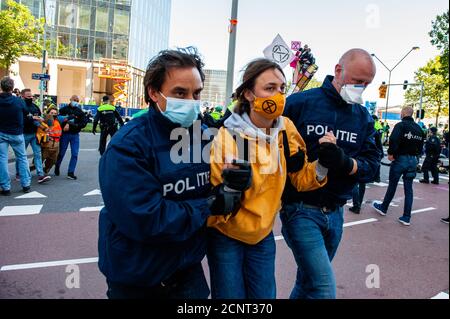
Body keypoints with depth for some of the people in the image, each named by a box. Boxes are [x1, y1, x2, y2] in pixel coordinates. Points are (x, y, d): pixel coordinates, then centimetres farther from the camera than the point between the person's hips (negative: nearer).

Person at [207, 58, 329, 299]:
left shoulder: (286, 130, -7)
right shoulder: (226, 137, -22)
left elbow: (300, 179, 1)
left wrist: (322, 164, -17)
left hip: (263, 236, 4)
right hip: (226, 237, -4)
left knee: (265, 296, 17)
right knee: (230, 296, 9)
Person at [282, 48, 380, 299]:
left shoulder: (364, 117, 7)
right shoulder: (299, 103, -8)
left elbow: (372, 167, 0)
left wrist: (346, 163, -19)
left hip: (335, 213, 5)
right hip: (301, 209, -5)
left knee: (310, 282, 18)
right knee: (324, 290, -10)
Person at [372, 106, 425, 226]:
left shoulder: (401, 125, -11)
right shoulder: (419, 128, 11)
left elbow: (394, 140, -24)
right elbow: (421, 146, 12)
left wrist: (390, 153, -13)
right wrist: (413, 153, 14)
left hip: (400, 158, -5)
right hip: (413, 160, 5)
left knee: (392, 185, 10)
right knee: (408, 188, 7)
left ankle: (383, 208, 26)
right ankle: (406, 217, 8)